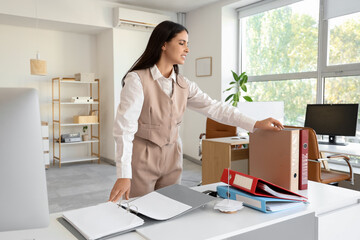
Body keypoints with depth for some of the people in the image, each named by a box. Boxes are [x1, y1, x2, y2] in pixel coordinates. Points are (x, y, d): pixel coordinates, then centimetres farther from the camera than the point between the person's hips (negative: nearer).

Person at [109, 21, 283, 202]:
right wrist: (123, 175, -25)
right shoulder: (136, 80, -13)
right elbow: (125, 126, -19)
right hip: (142, 158, -5)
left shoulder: (184, 85, 5)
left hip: (172, 158, 5)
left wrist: (256, 124, -6)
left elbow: (214, 108, 1)